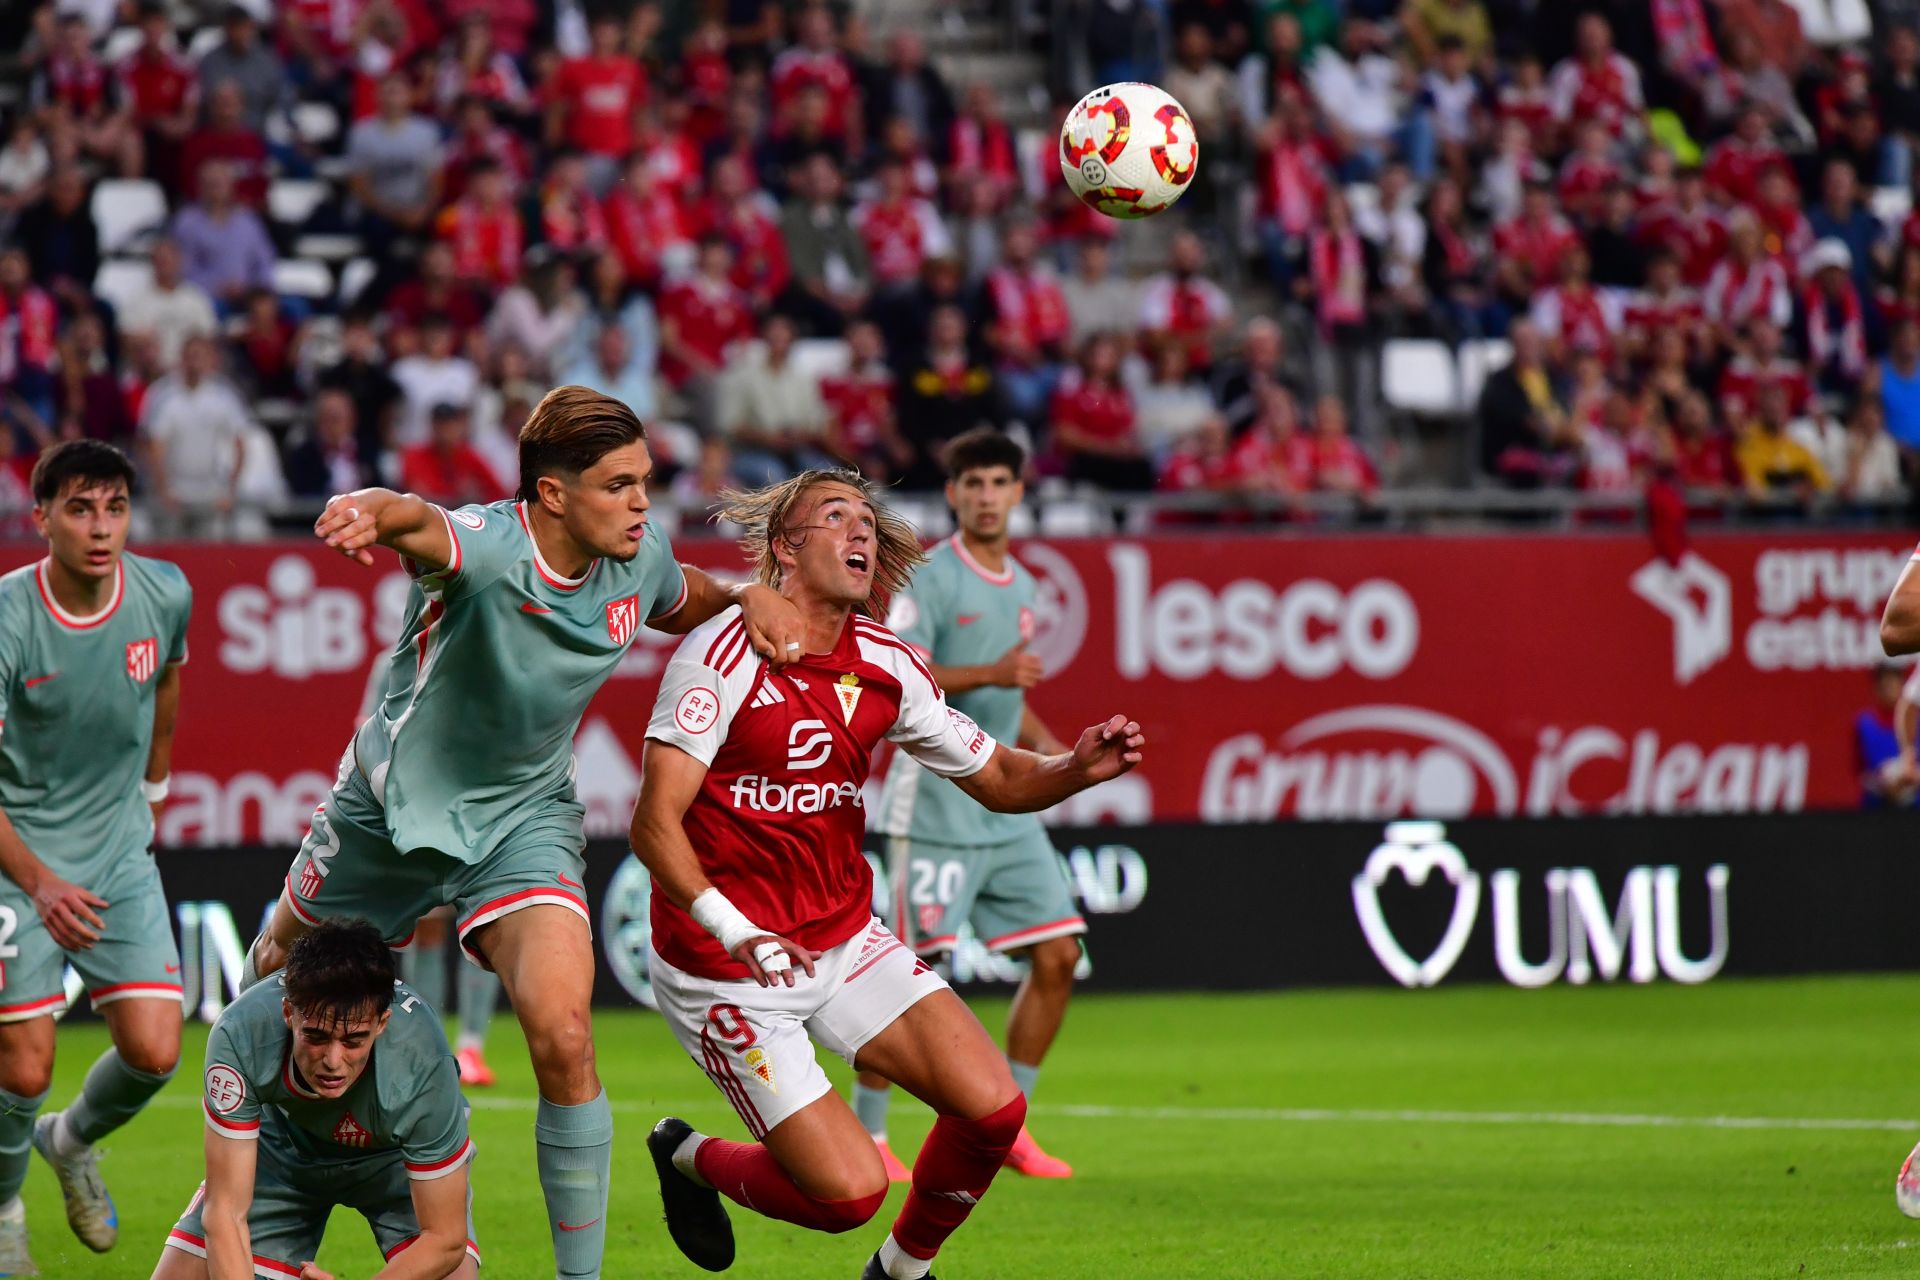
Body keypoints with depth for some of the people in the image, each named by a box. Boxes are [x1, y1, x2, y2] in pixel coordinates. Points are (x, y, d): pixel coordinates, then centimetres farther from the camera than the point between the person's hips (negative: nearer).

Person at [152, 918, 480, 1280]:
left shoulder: (423, 1067, -39)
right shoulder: (239, 1036, -37)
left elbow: (445, 1239, -30)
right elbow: (224, 1212, -33)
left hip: (394, 1155, -2)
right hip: (283, 1145, 2)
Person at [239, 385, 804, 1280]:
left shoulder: (638, 560, -11)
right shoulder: (484, 545, -30)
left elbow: (684, 604, 15)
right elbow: (421, 526, -56)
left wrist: (749, 596, -8)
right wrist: (371, 510, -80)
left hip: (525, 821, 2)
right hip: (396, 804, -2)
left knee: (563, 1036, -21)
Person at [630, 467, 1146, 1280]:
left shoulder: (887, 667, 1)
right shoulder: (724, 654, -18)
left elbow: (997, 779, 10)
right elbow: (655, 823, -23)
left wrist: (1077, 768, -13)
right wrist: (734, 931, -37)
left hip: (845, 939, 6)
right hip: (724, 965, -6)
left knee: (993, 1107, -8)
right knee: (849, 1190, -12)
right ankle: (688, 1158, 19)